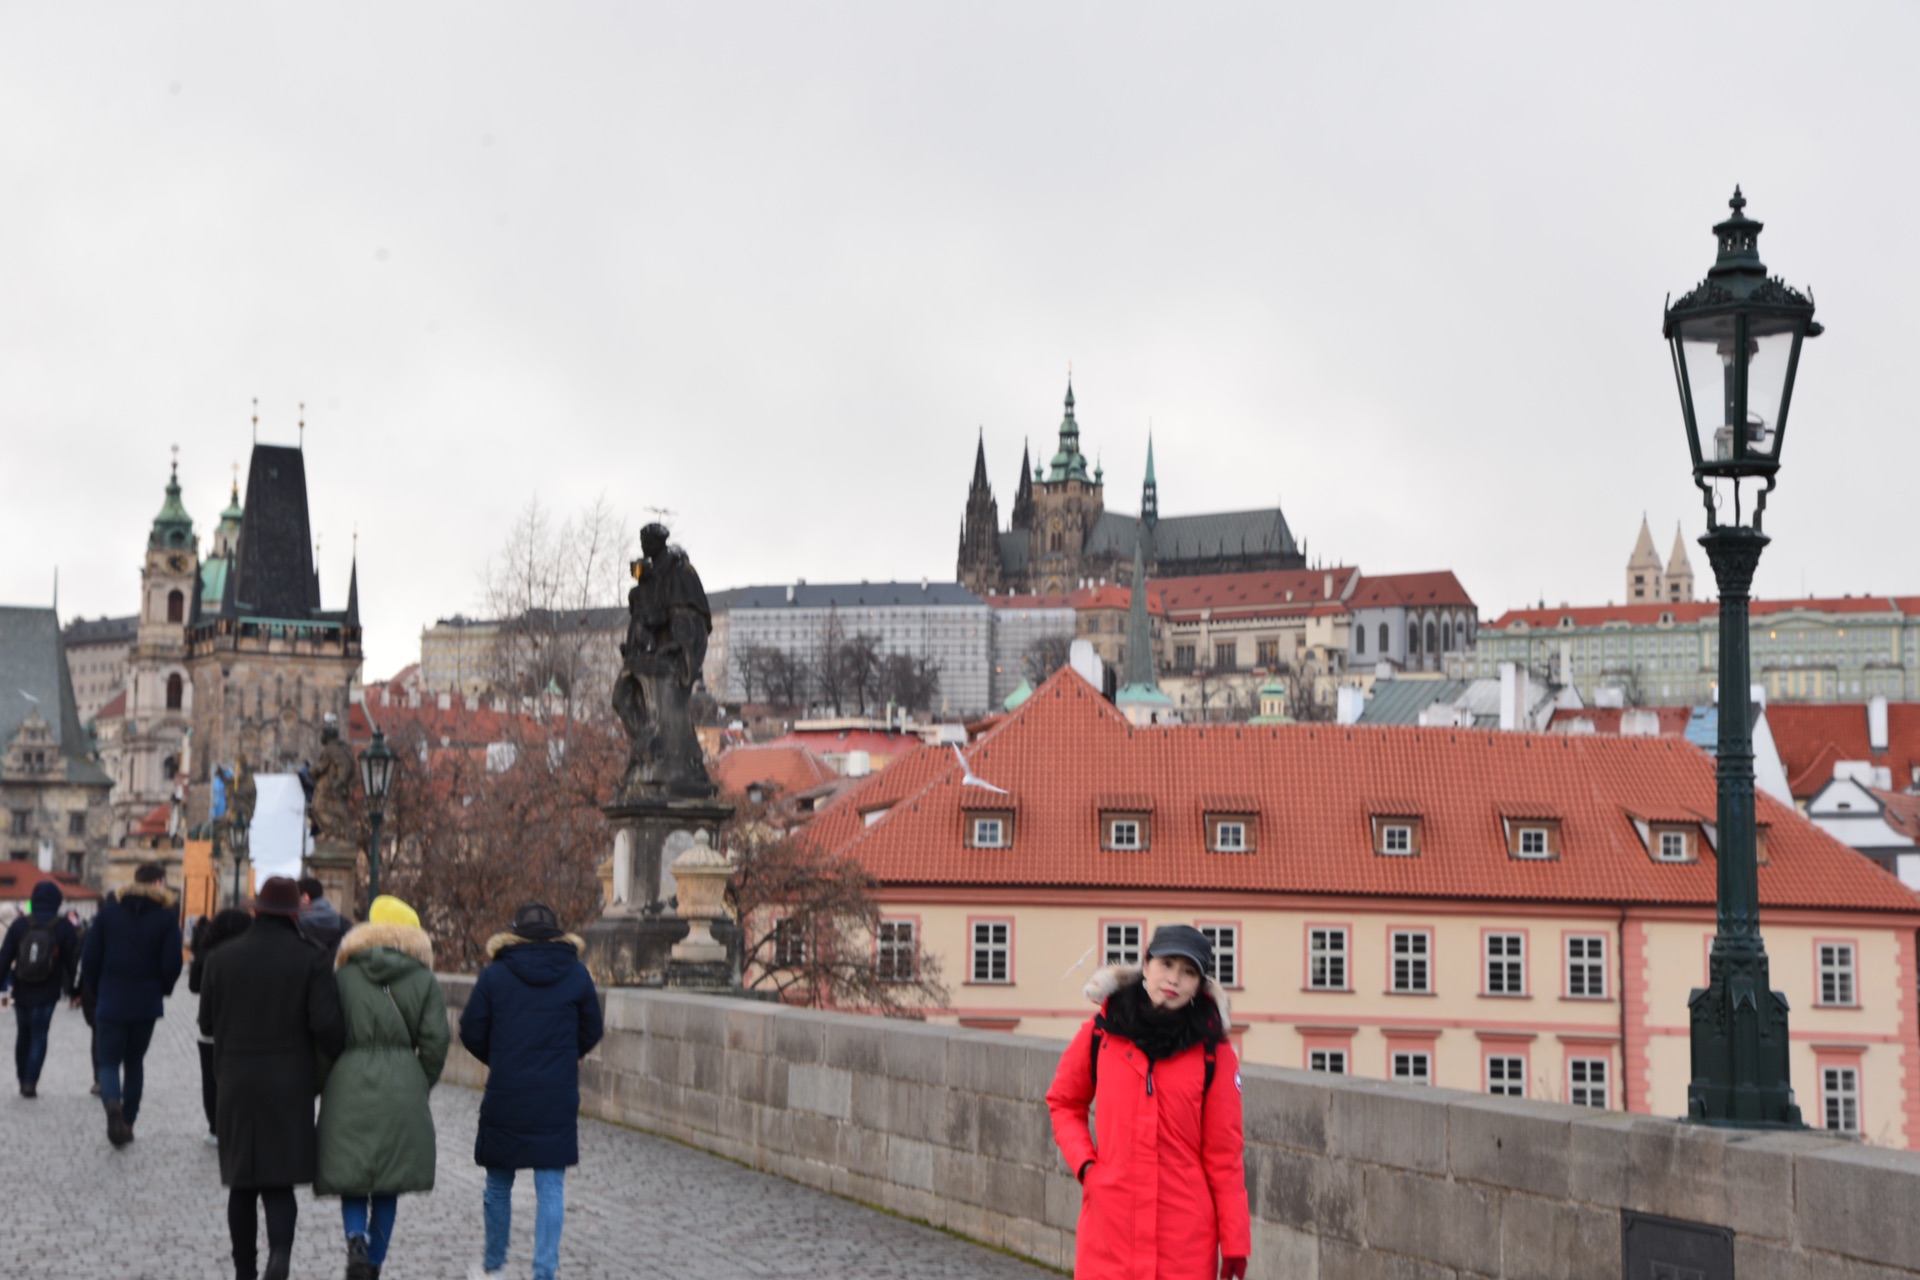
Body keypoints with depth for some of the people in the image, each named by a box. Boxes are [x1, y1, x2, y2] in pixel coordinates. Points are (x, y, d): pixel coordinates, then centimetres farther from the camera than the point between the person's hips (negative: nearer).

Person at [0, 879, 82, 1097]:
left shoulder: (20, 925, 0)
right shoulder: (64, 927, -4)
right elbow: (72, 960, 1)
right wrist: (70, 987, 14)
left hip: (21, 991, 2)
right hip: (47, 993, -2)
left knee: (23, 1036, 16)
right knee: (39, 1037, 1)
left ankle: (23, 1081, 23)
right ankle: (30, 1081, -11)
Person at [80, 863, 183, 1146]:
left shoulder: (109, 913, -1)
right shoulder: (166, 918, -5)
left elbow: (90, 957, -2)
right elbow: (172, 963, -8)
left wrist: (94, 992, 13)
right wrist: (162, 990, 12)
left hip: (111, 1003, -1)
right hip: (147, 1004, 1)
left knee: (108, 1061, 4)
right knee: (134, 1061, 17)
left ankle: (112, 1103, -25)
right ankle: (128, 1121, 16)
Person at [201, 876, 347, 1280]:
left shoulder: (222, 958, 1)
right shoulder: (310, 959, -6)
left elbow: (207, 1022, 8)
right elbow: (325, 1024, -13)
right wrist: (343, 1059, 5)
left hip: (236, 1083, 2)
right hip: (289, 1085, -2)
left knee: (242, 1184, 12)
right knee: (279, 1180, 1)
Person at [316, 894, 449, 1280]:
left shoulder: (343, 976, 3)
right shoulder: (425, 981, 3)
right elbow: (435, 1041, -2)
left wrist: (322, 1083, 13)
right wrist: (421, 1084, 12)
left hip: (349, 1088, -1)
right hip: (402, 1090, 1)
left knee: (350, 1176, 6)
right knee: (388, 1185, 10)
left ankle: (357, 1239, -20)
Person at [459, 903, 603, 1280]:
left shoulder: (494, 975, -4)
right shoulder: (576, 974, 0)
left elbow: (470, 1031, -1)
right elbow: (591, 1033, 6)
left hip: (504, 1097, 0)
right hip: (558, 1100, 0)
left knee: (498, 1185, 14)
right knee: (551, 1186, 3)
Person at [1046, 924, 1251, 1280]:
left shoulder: (1211, 1049, -1)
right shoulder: (1103, 1030, 2)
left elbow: (1223, 1153, 0)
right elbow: (1063, 1102, 17)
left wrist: (1235, 1240, -1)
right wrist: (1083, 1162, 1)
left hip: (1185, 1235, -1)